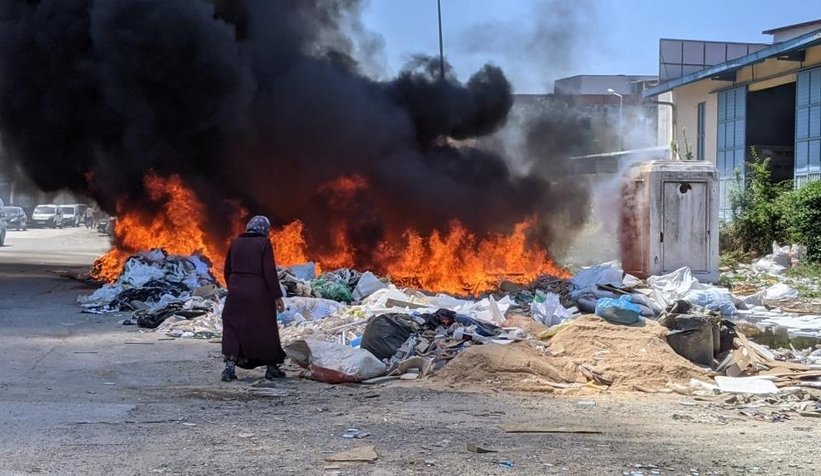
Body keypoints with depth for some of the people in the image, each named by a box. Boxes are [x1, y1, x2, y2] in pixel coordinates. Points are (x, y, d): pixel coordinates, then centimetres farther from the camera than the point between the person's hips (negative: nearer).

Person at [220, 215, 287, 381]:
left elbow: (227, 270, 11)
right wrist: (277, 296, -9)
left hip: (236, 291, 3)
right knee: (265, 328, 10)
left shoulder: (236, 242, 7)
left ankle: (230, 366, -5)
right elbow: (270, 271, -12)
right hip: (259, 293, -3)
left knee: (233, 328, 8)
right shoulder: (264, 243, -7)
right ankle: (272, 367, 18)